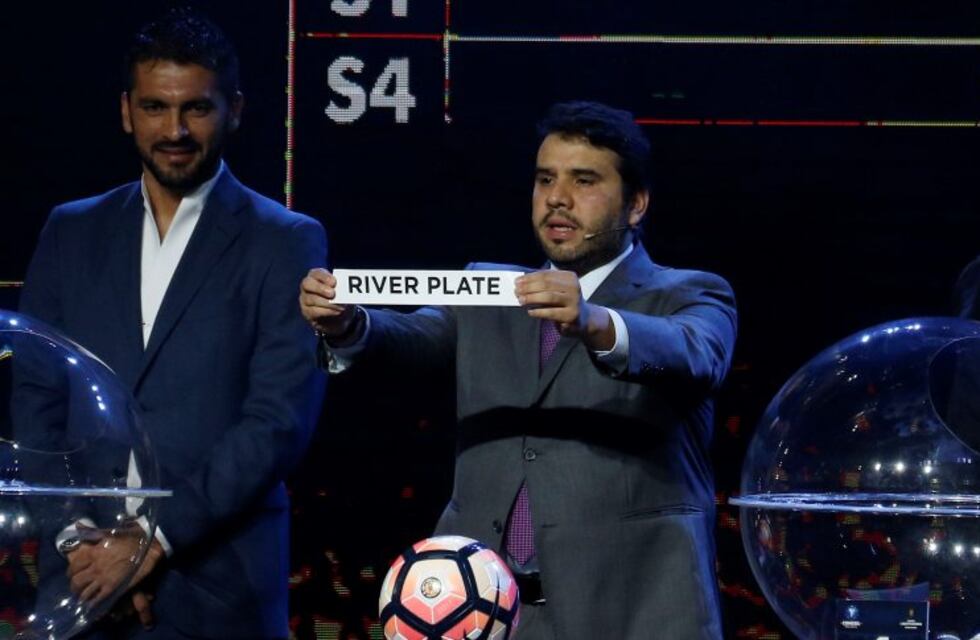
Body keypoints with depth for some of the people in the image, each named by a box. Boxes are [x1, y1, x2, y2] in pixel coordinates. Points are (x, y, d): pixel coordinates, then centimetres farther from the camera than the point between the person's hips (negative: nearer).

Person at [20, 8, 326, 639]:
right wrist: (82, 540, -8)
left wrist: (155, 538, -15)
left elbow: (280, 421, -8)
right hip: (79, 577, 3)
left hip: (216, 587, -3)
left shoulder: (285, 243, 1)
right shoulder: (73, 232, 12)